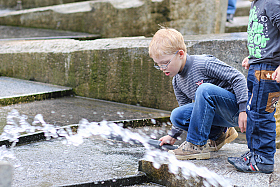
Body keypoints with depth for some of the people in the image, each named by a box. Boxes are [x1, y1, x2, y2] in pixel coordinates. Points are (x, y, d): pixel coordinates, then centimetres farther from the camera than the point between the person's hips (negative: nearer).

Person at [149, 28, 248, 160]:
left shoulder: (204, 64, -19)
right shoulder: (177, 82, 6)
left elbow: (238, 78, -20)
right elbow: (185, 108, 21)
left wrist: (243, 110, -25)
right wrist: (173, 135, 20)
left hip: (235, 107, -8)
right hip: (217, 114, 8)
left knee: (205, 89, -35)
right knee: (177, 115, -13)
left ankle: (197, 145, -26)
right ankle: (218, 135, 7)